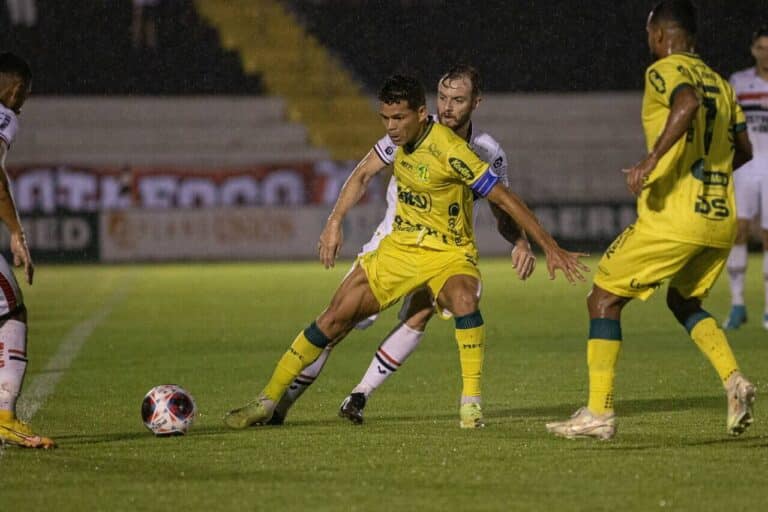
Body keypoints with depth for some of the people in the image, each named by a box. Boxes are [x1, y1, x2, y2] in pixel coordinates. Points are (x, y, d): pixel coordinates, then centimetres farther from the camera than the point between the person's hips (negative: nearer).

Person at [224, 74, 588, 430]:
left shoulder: (449, 150, -25)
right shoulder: (399, 138, -4)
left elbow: (504, 198, -23)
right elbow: (363, 175, 15)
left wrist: (550, 247, -23)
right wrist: (334, 223, 6)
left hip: (448, 253, -6)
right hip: (400, 247, 6)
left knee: (464, 300, -38)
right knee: (335, 318, 0)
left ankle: (471, 404, -27)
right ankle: (267, 401, 10)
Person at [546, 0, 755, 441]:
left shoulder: (664, 71, -4)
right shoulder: (720, 82, 17)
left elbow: (688, 103, -27)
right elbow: (743, 151, 21)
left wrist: (652, 160, -30)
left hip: (673, 218, -7)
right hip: (722, 220, 7)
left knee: (604, 300, 4)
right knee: (685, 301, 28)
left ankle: (599, 413, -2)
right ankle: (734, 380, 4)